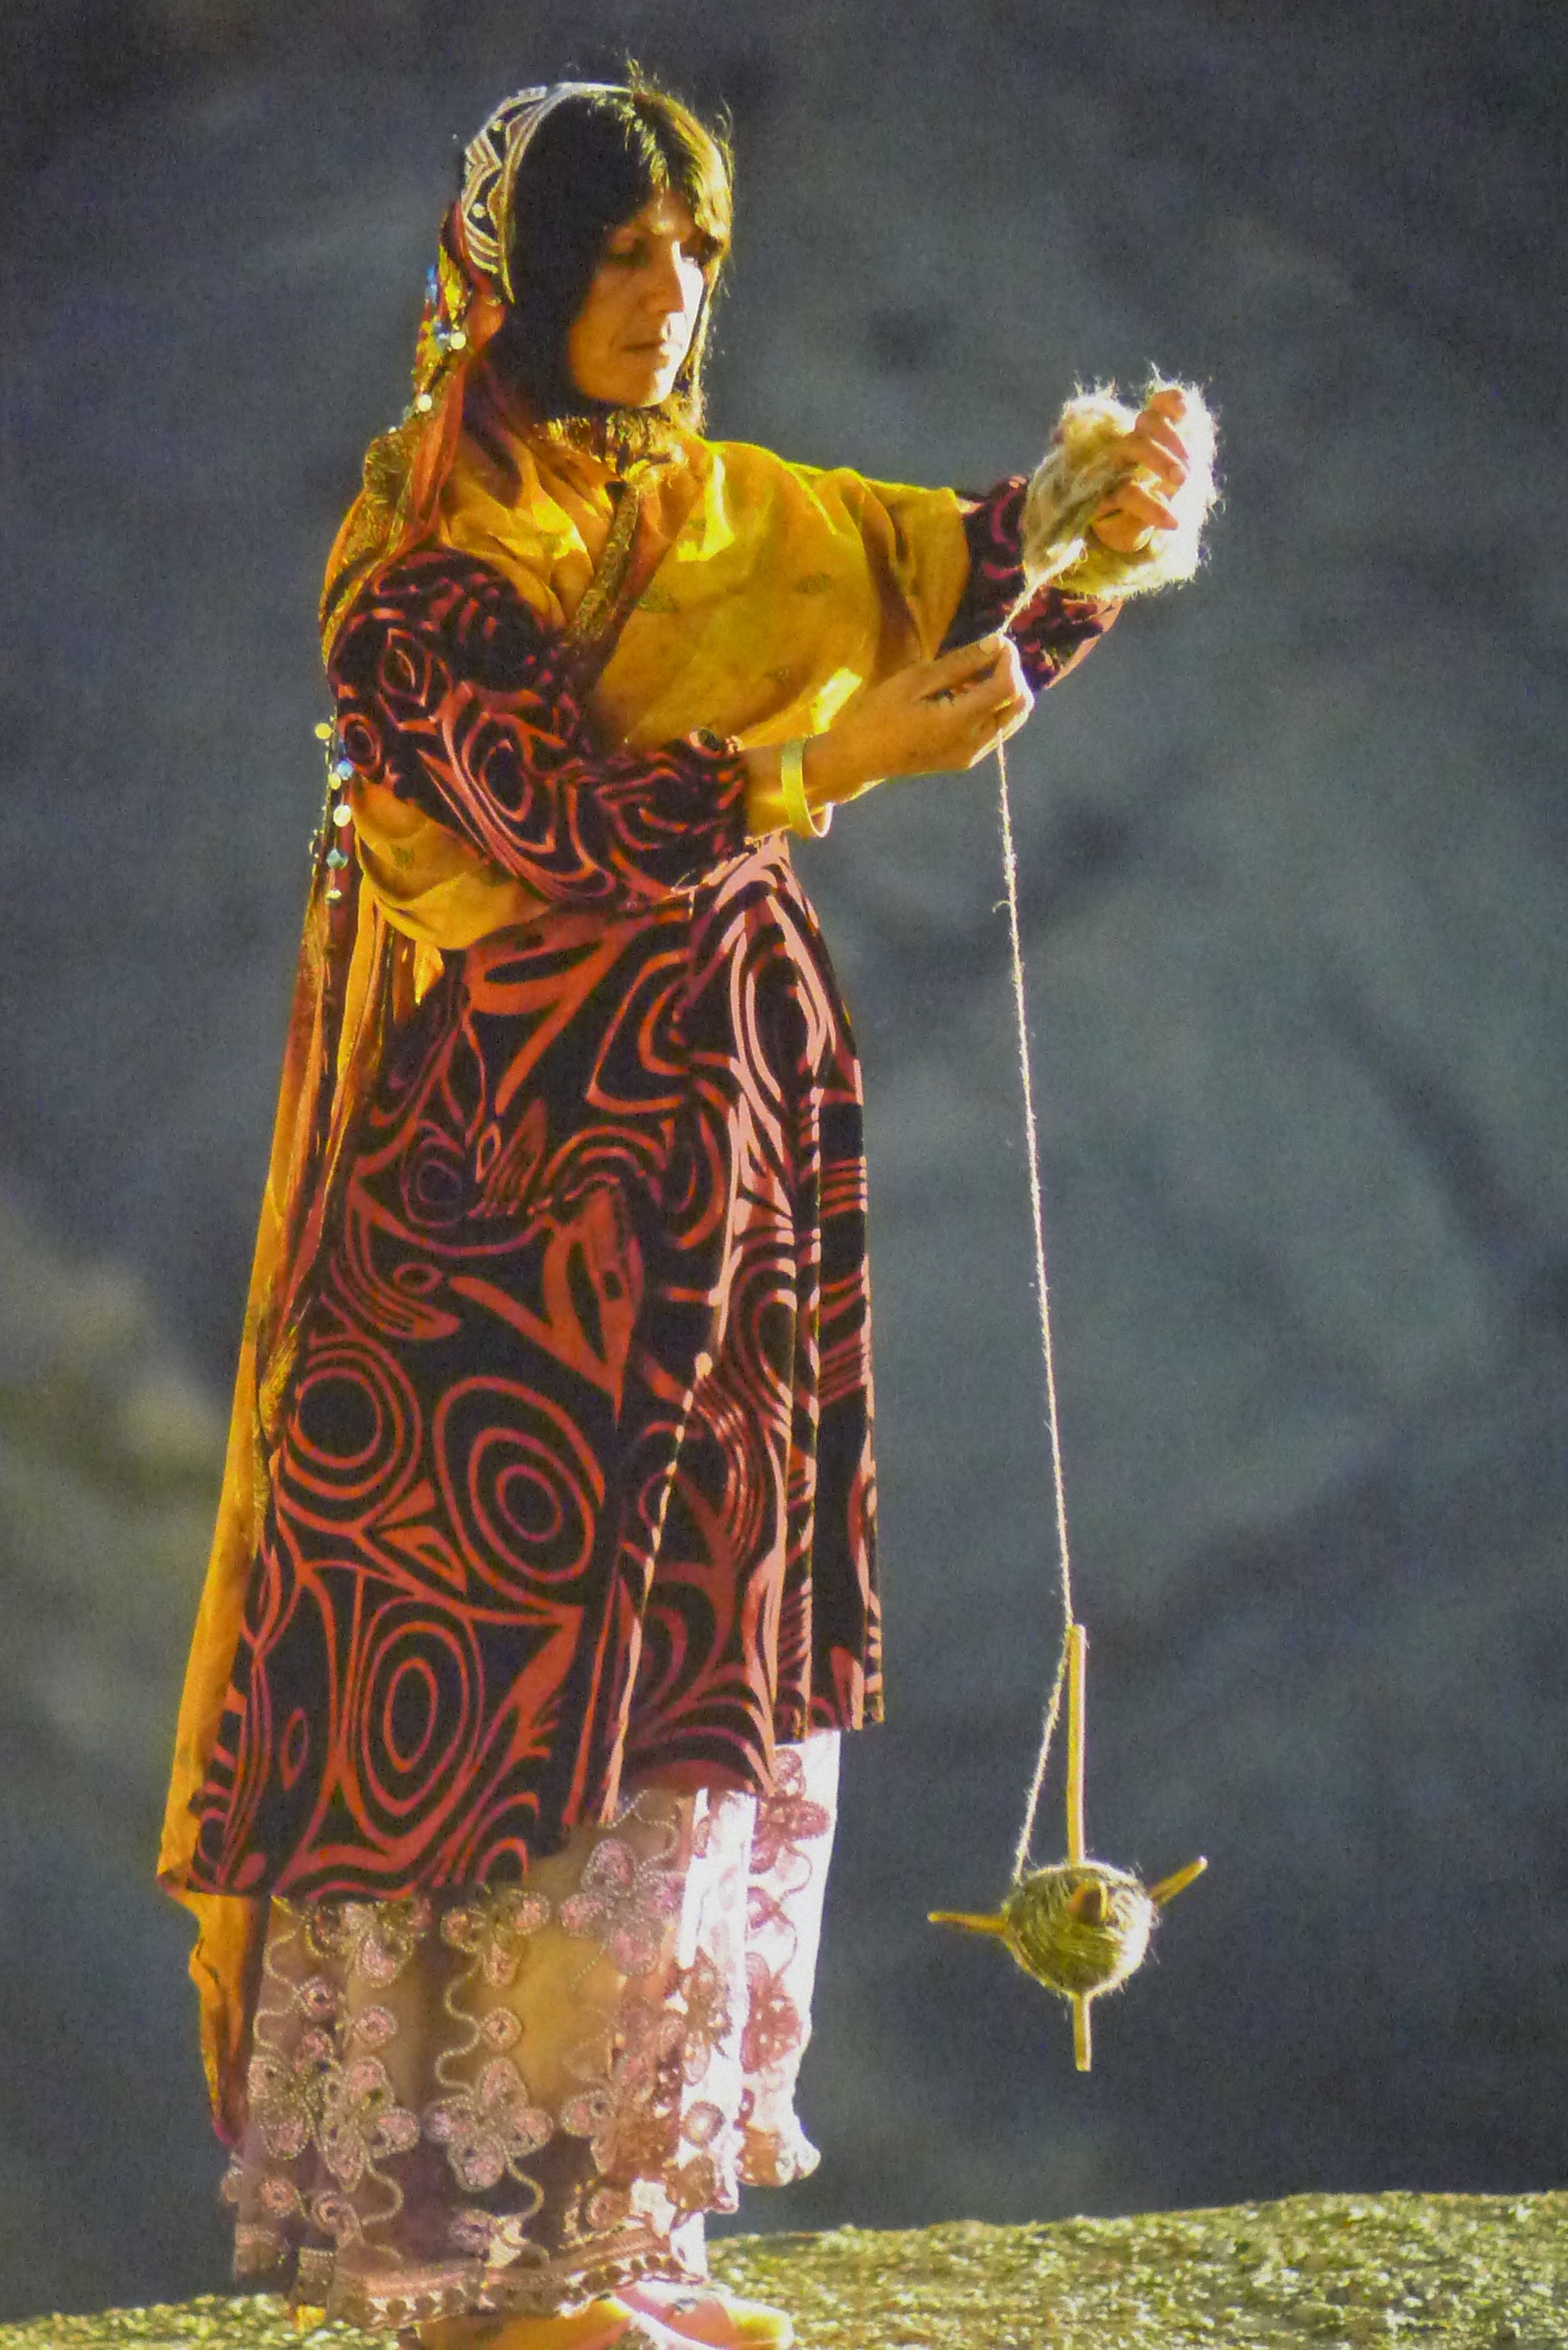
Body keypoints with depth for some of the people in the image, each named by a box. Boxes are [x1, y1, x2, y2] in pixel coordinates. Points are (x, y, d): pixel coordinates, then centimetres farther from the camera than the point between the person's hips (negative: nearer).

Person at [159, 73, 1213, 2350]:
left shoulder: (722, 515, 13)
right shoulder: (420, 558, -9)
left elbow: (964, 565, 2)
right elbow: (553, 816, -20)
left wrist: (1104, 506, -18)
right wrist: (838, 756, -27)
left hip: (712, 1177, 8)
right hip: (508, 1194, -8)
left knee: (688, 1685, 9)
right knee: (514, 1670, -5)